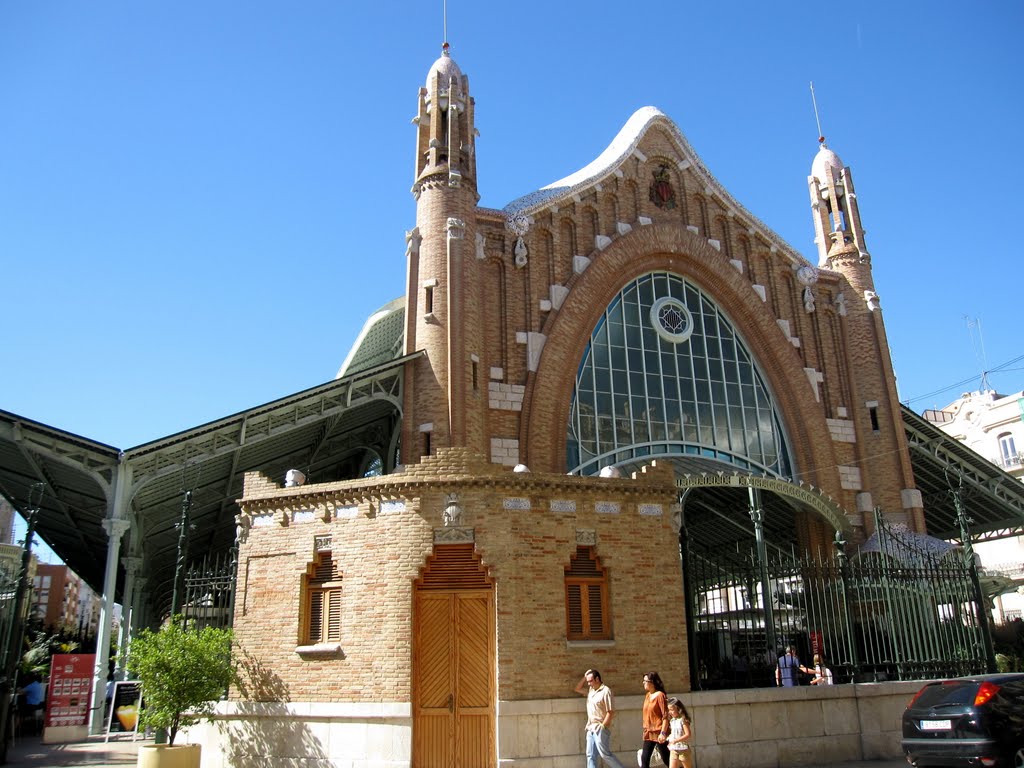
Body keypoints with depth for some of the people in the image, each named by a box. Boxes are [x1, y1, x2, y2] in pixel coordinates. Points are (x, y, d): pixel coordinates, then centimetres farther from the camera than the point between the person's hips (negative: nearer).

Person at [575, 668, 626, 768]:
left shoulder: (606, 691, -14)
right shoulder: (590, 690, 10)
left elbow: (611, 712, -16)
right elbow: (577, 689, 20)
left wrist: (602, 726, -16)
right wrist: (584, 677, 7)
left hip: (600, 729, -8)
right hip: (591, 729, 8)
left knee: (605, 754, -5)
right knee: (591, 756, 6)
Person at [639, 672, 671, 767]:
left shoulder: (660, 695, -13)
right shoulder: (647, 696, 10)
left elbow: (665, 716, -16)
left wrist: (663, 733, -21)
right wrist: (645, 729, 18)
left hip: (658, 733, -7)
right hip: (648, 733, 7)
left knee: (666, 760, 4)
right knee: (644, 760, 3)